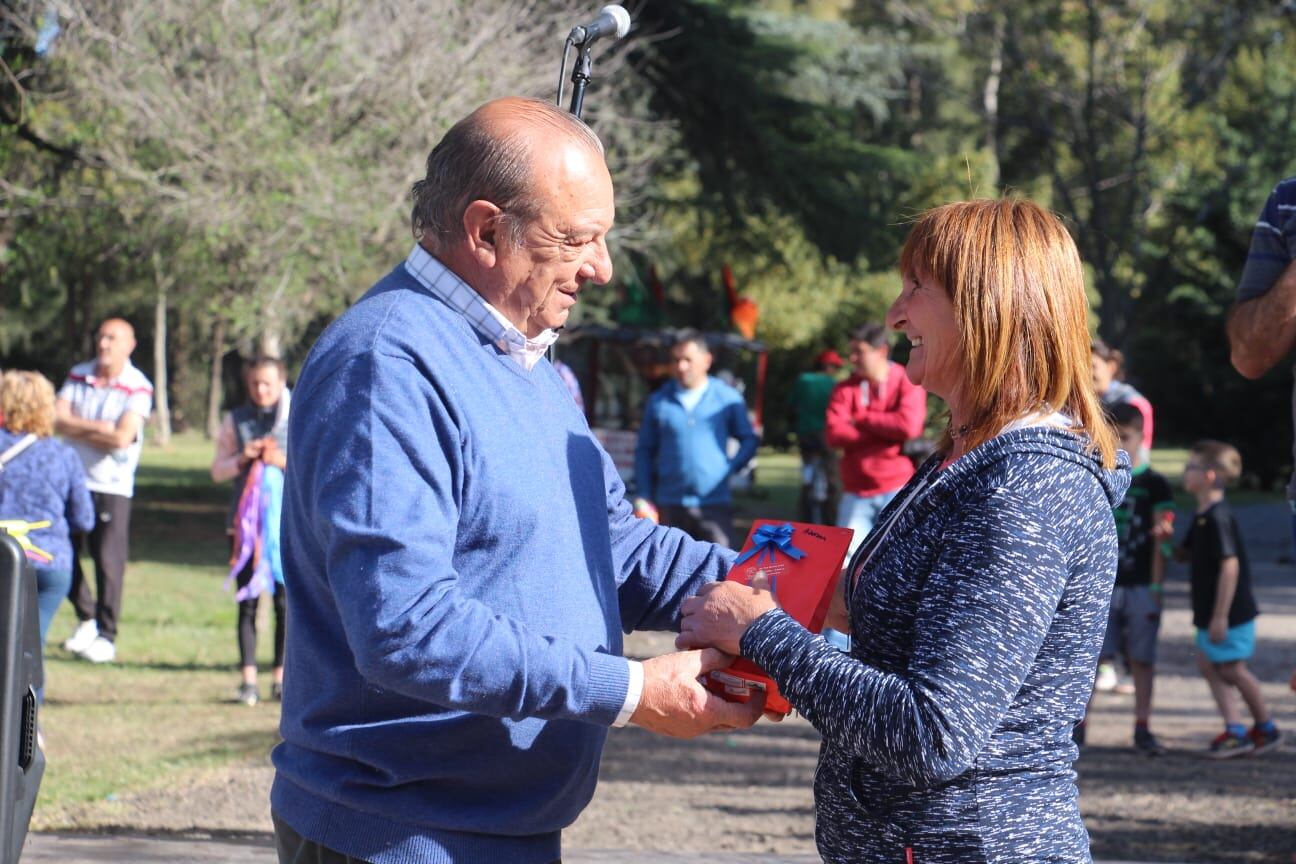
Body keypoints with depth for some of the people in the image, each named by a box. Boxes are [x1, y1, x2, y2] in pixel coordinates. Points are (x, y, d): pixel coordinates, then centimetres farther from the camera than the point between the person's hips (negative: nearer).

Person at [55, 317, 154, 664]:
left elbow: (122, 439, -17)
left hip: (113, 485, -5)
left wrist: (78, 429, -8)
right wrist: (100, 427, -14)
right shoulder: (78, 376, 7)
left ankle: (106, 637, 3)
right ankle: (86, 619, 27)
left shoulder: (138, 388, -7)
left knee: (108, 561, -6)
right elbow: (58, 420, -4)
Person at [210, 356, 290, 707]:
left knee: (285, 600, -3)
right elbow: (217, 470, 10)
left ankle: (281, 676, 6)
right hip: (245, 521, 1)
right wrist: (242, 459, -8)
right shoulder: (235, 421, 10)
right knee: (248, 601, 1)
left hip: (288, 522, -1)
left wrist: (285, 461, -12)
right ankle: (248, 678, 3)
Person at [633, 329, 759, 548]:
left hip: (715, 505, -1)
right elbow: (644, 451, 10)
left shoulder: (727, 398, 4)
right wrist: (643, 497, 3)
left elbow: (748, 440, 13)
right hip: (670, 505, 1)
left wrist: (731, 468, -4)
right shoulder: (658, 402, 6)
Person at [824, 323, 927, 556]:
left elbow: (909, 425, -16)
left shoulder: (908, 384, 1)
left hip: (897, 487, -3)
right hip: (856, 492, 3)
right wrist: (884, 432, -10)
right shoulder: (846, 389, 9)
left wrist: (861, 419, -5)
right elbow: (834, 434, -4)